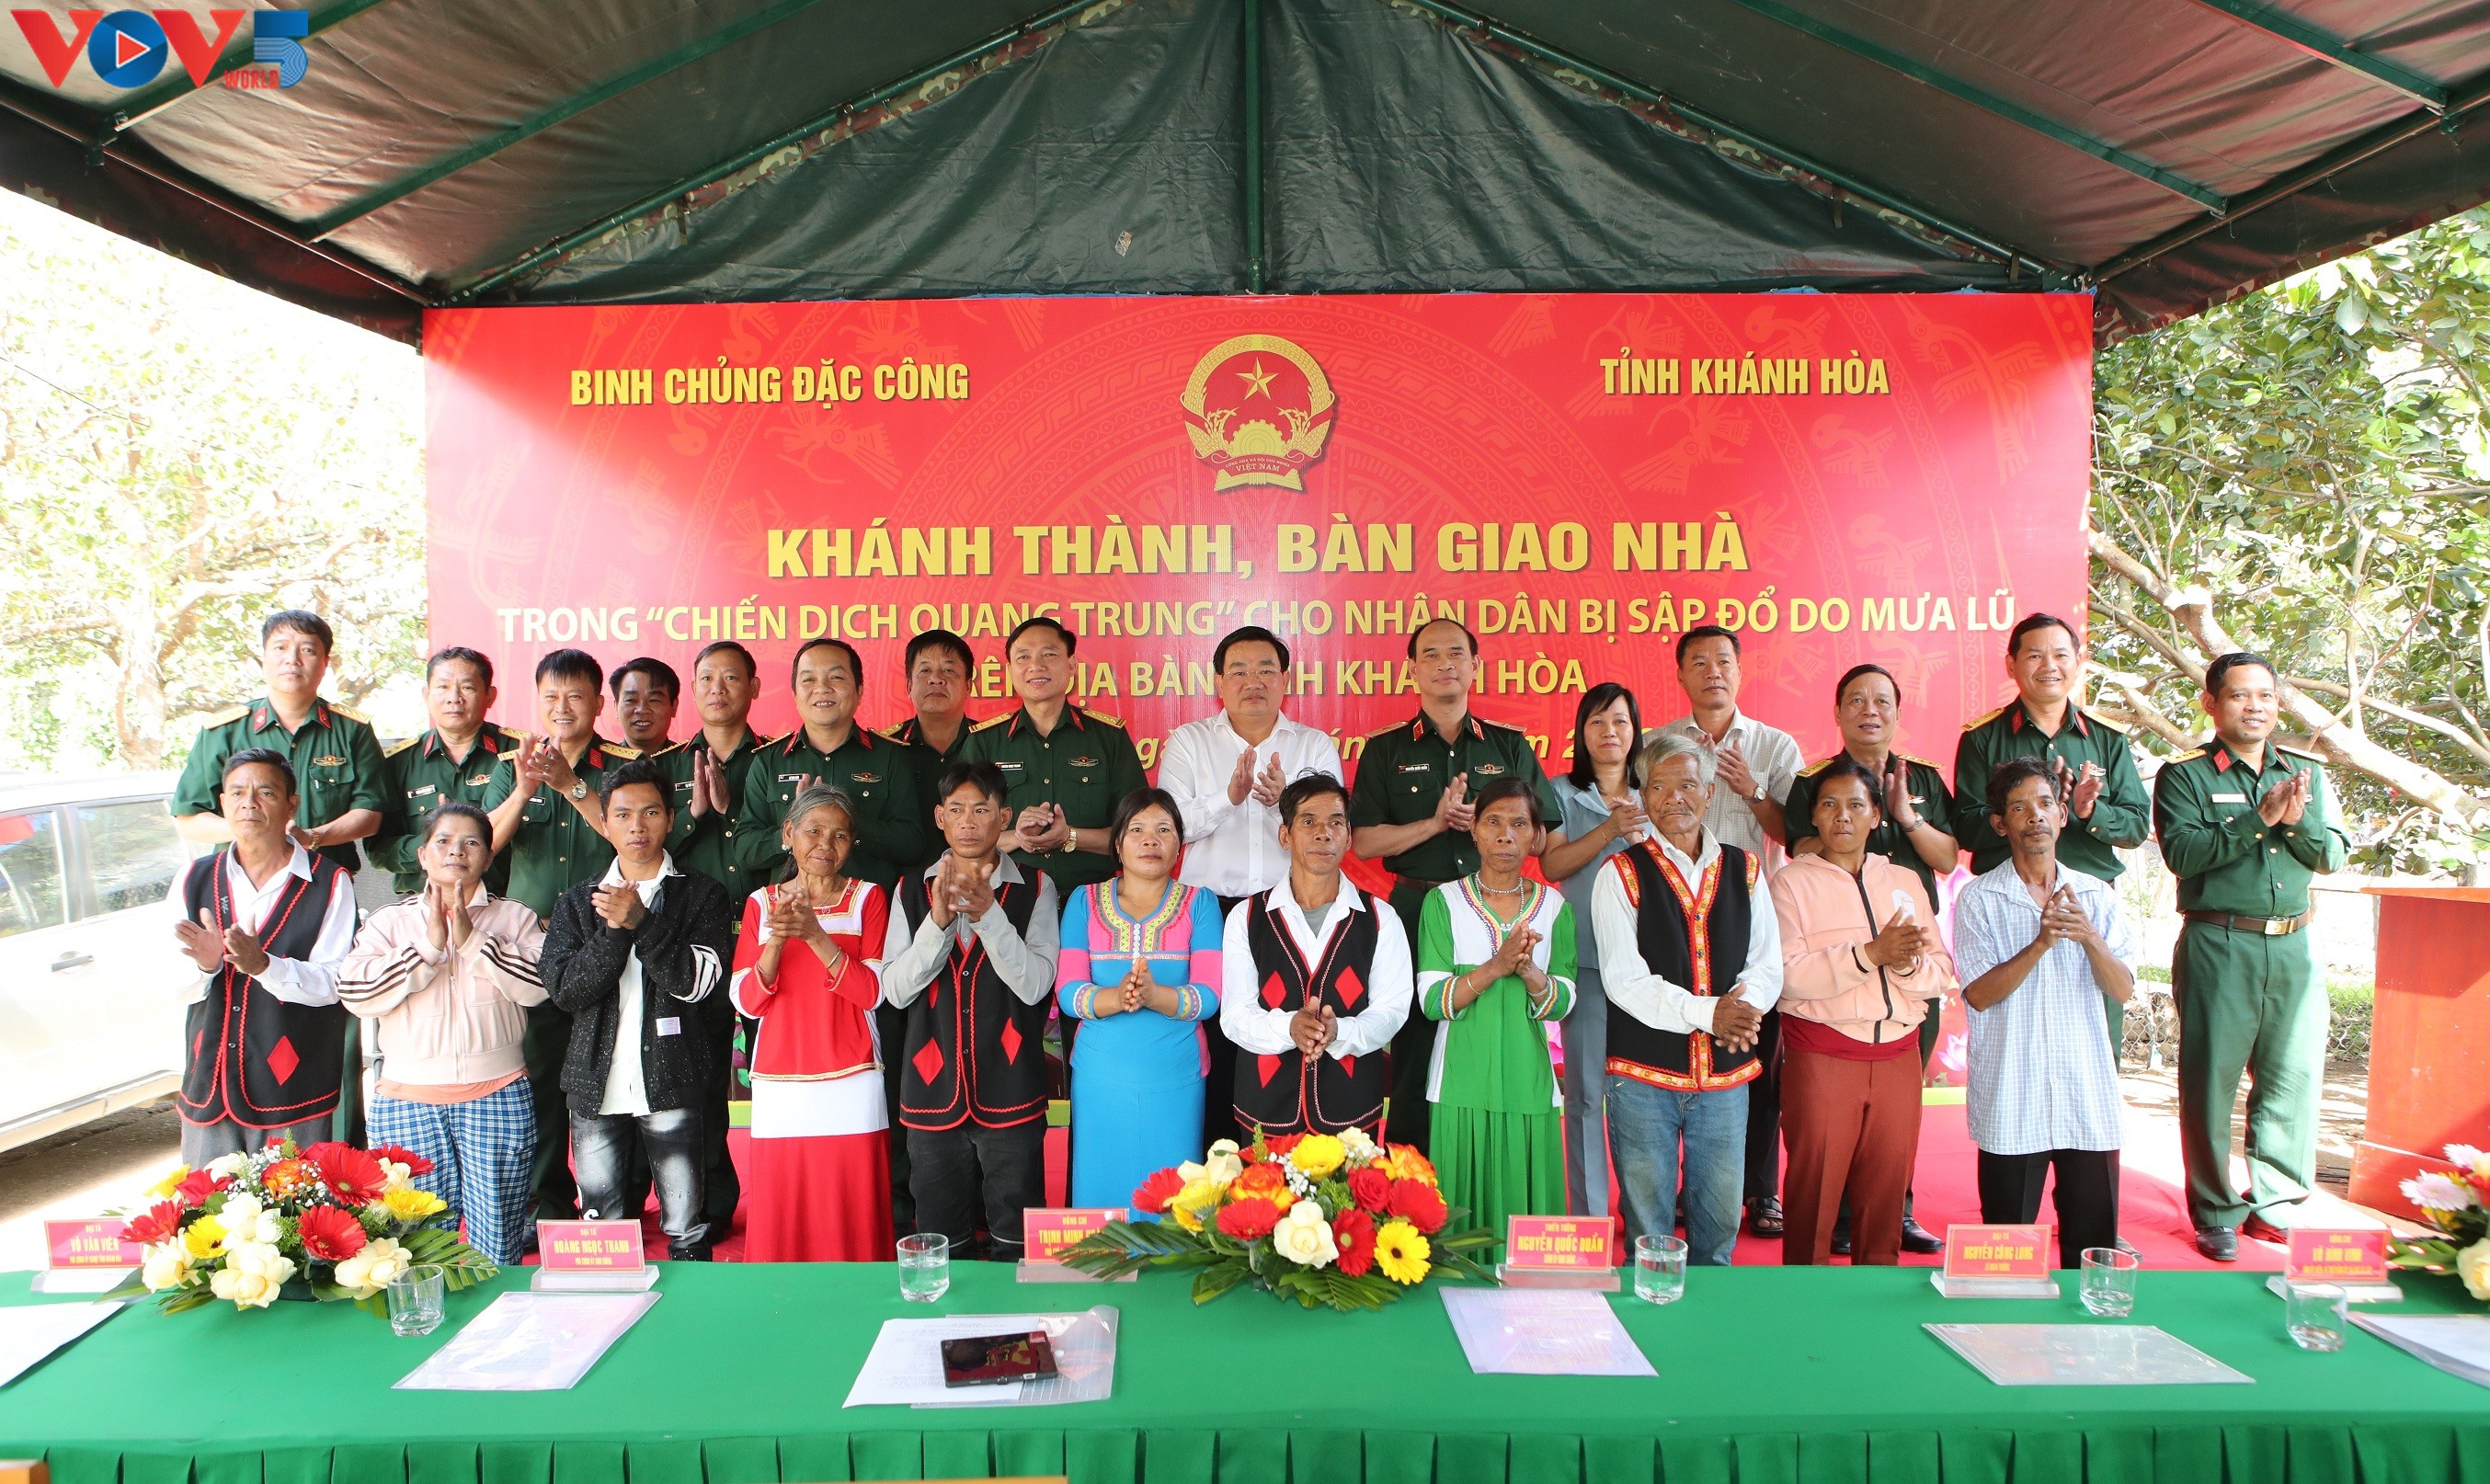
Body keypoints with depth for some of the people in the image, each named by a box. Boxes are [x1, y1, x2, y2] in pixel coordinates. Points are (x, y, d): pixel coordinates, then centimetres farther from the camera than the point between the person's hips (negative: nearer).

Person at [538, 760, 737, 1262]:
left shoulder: (702, 895, 4)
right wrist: (613, 930, -13)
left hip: (671, 1085, -2)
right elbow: (563, 988, -1)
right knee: (599, 1229, 9)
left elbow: (699, 981, -9)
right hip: (596, 1087, 3)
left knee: (685, 1229, 1)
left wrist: (641, 922, -17)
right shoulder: (578, 902, 12)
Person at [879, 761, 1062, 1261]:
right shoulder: (913, 889, 6)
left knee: (1017, 1247, 7)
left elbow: (1035, 986, -11)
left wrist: (987, 913, -23)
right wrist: (938, 920, -17)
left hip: (1010, 1095, -2)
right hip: (933, 1090, 2)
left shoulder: (1035, 888, 0)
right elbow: (895, 989, -2)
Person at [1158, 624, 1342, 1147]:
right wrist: (1229, 796, -18)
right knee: (1216, 1050, 0)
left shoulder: (1316, 746, 8)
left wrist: (1286, 801, -20)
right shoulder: (1188, 741, 8)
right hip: (1211, 910, 0)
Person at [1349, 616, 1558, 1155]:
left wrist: (1484, 821, -9)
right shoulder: (1386, 751, 7)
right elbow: (1364, 842, -1)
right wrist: (1436, 822, -12)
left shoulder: (1511, 747, 11)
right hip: (1416, 911, -1)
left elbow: (1542, 837, 9)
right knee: (1415, 1054, 2)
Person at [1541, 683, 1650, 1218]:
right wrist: (1609, 831, -17)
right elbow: (1552, 864, -6)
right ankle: (1587, 1215, 9)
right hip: (1586, 958, -2)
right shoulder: (1562, 792, 7)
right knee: (1586, 1090, -1)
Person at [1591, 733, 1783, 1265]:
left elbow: (1767, 966, 5)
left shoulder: (1745, 871, 8)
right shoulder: (1621, 875, -4)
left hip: (1726, 1074, 3)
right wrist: (1709, 1013, -22)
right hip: (1644, 1076, -3)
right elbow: (1625, 981, -12)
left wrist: (1744, 1007, -17)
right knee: (1648, 1230, 6)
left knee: (1720, 1225, 13)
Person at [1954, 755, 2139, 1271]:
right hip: (2011, 1105, -2)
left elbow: (2123, 990, 0)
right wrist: (2042, 943, -19)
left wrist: (2089, 937, -18)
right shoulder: (1979, 899, 0)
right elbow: (1979, 993, -9)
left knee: (2095, 1246, 8)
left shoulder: (2096, 896, 8)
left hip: (2088, 1095, 3)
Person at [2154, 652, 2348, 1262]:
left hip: (2293, 945, 4)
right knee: (2212, 1079, 1)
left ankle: (2270, 1202, 19)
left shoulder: (2307, 773, 14)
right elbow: (2181, 852, -14)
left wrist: (2295, 822, -13)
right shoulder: (2184, 775, -1)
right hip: (2218, 945, -4)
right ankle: (2216, 1215, 13)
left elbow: (2333, 855, 5)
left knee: (2296, 1074, 4)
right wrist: (2260, 818, -19)